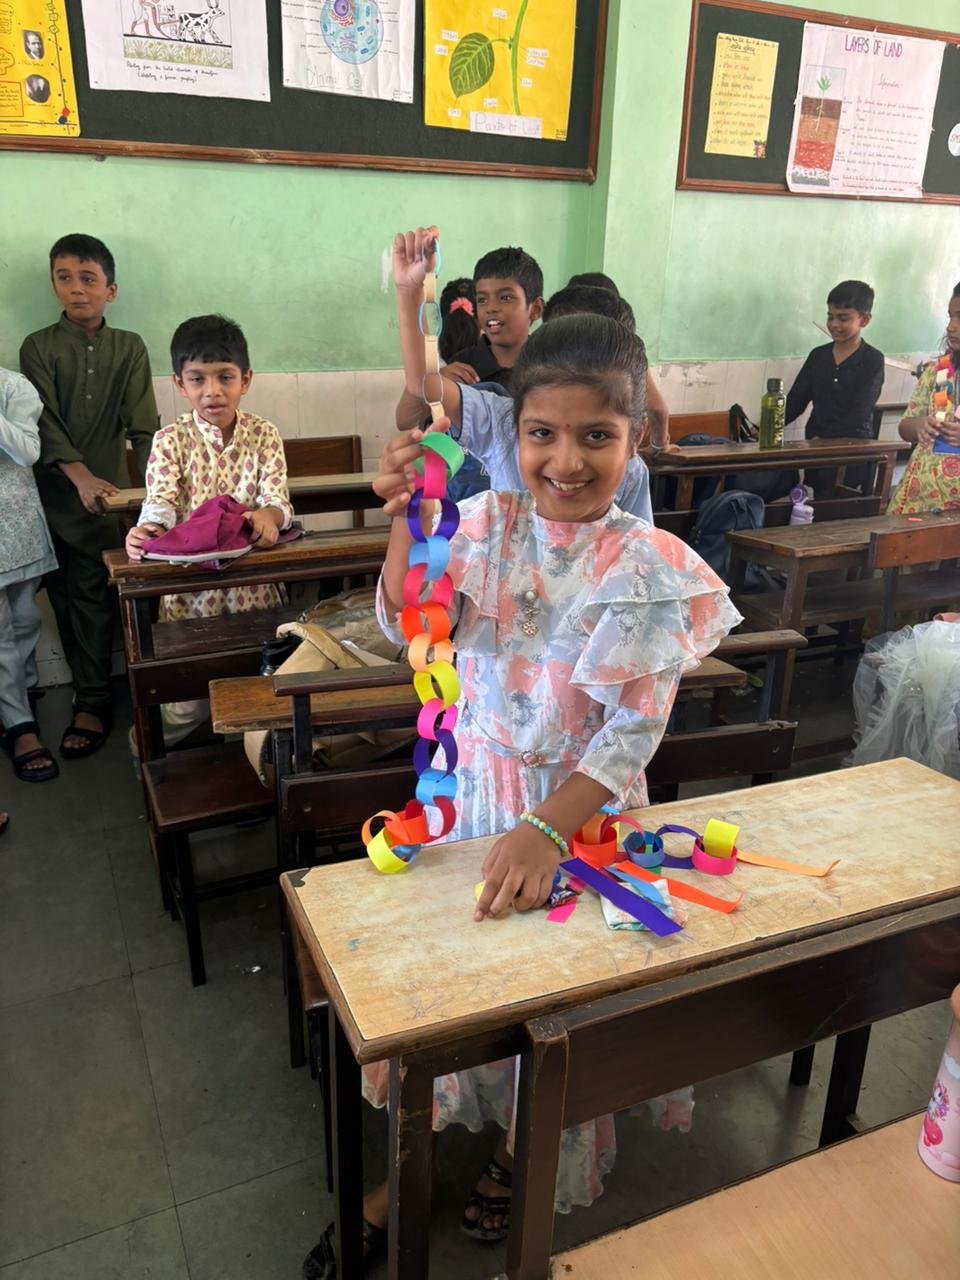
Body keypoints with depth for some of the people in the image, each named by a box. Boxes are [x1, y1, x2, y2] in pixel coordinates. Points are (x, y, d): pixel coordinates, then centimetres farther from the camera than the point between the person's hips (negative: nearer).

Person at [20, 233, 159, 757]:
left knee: (91, 595, -3)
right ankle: (92, 694, 20)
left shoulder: (129, 348, 6)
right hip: (54, 492, 1)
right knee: (64, 596, 6)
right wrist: (80, 475, -23)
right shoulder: (38, 347, 4)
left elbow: (142, 423, -2)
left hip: (105, 492, -1)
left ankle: (92, 704, 4)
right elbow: (44, 420, -8)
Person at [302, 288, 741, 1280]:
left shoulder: (649, 570, -16)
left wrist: (545, 832, -29)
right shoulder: (487, 525, -7)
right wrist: (406, 522, -30)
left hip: (578, 810, -3)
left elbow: (634, 733, -19)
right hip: (474, 789, 3)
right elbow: (411, 627, -15)